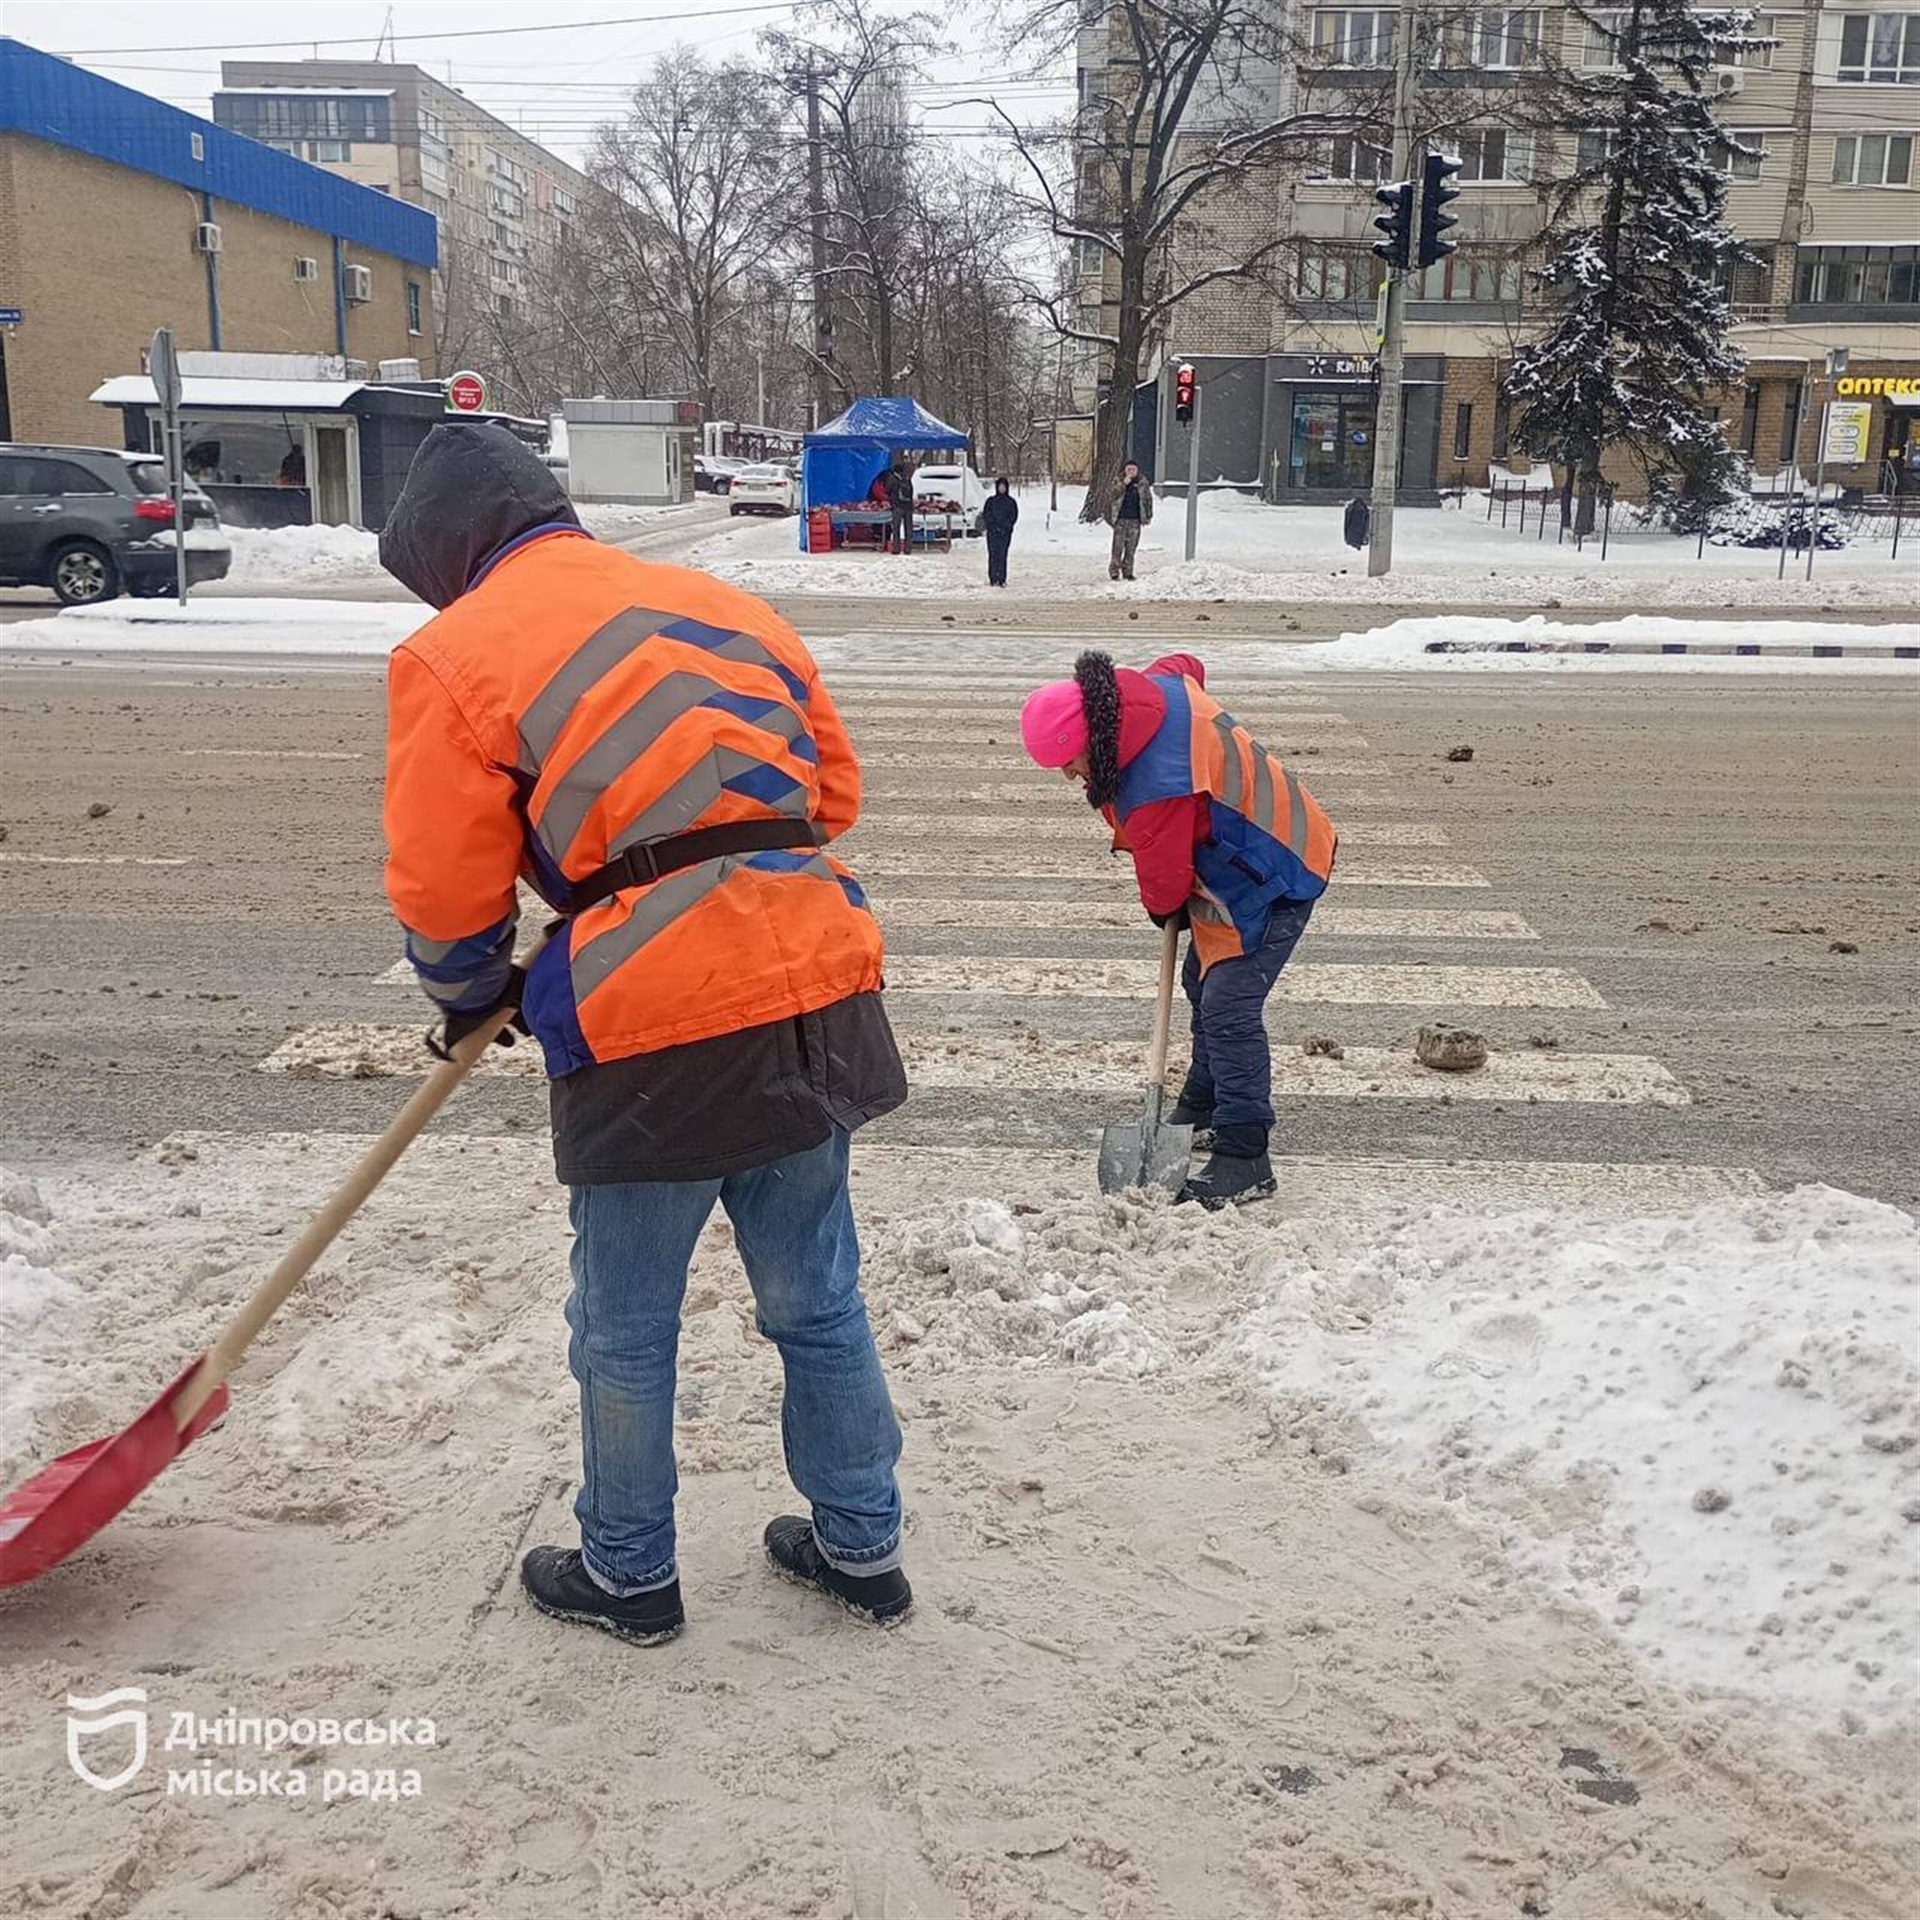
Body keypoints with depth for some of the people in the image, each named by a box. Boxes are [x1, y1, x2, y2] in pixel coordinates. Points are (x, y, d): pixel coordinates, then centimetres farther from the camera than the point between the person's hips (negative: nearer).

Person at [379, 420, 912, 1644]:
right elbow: (833, 792, 16)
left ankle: (629, 1576, 34)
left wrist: (473, 999, 19)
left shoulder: (456, 654, -2)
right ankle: (861, 1545, 34)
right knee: (819, 1299, 20)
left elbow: (446, 890, 0)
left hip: (662, 1034, -5)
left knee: (627, 1333, 15)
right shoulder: (730, 606, 15)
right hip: (817, 998, 6)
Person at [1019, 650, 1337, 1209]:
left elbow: (1164, 882, -23)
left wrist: (1163, 911, 3)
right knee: (1205, 983, 22)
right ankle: (1204, 1109, 39)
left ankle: (1243, 1161, -13)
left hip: (1271, 880, -11)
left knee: (1227, 1008, -17)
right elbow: (1186, 665, 16)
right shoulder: (1157, 686, -9)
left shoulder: (1156, 790, -35)